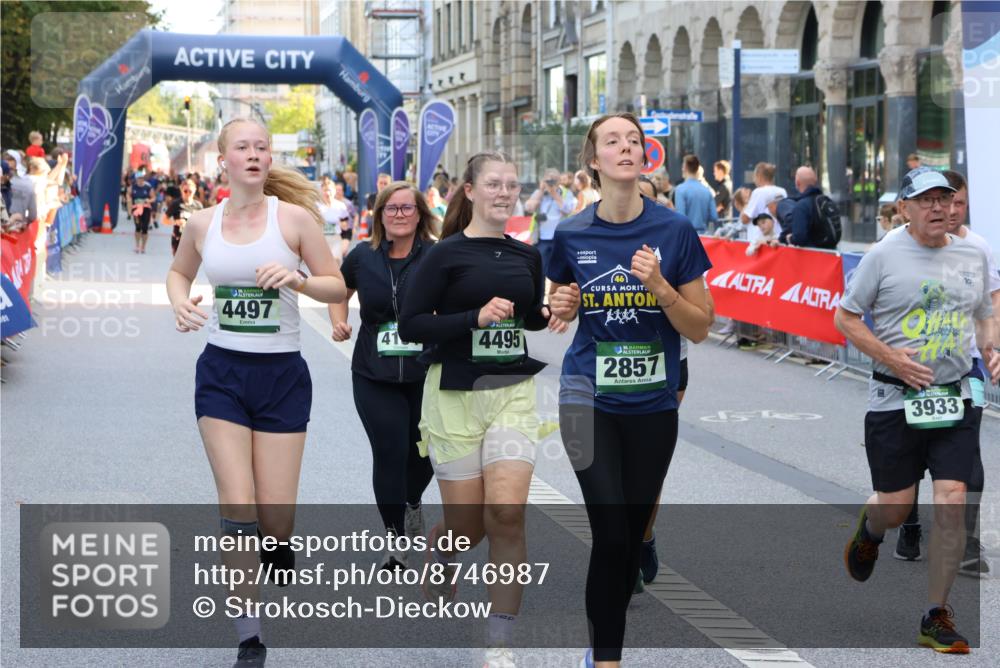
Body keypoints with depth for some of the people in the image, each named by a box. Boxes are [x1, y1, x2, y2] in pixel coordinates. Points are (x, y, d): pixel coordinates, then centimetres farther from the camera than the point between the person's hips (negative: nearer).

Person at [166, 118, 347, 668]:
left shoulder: (295, 217, -5)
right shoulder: (202, 224, 2)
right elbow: (178, 272, 21)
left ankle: (277, 546, 40)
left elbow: (338, 287, -1)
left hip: (282, 374, -1)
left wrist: (297, 279, -20)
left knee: (275, 518, 0)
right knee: (238, 509, -8)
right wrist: (180, 302, -1)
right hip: (222, 373, 1)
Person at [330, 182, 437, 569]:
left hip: (426, 375, -1)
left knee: (425, 452, 10)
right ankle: (396, 539, 8)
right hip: (375, 377, 1)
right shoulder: (363, 257, 3)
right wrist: (339, 322, 3)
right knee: (389, 454, -4)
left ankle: (412, 503, 44)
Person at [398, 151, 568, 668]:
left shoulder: (527, 256, 8)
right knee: (467, 524, 4)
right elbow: (410, 325, -10)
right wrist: (476, 317, -20)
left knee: (507, 513, -13)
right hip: (455, 395, -3)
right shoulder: (446, 254, -6)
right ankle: (437, 552, 43)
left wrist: (549, 315, 2)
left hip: (513, 393, 3)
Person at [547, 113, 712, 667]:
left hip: (653, 405, 1)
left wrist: (661, 287, -20)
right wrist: (559, 305, -8)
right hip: (591, 397, -1)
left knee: (632, 537, 11)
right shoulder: (571, 235, -3)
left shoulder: (675, 231, -6)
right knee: (610, 534, -13)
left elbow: (700, 329, -4)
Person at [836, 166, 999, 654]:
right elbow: (845, 317, -1)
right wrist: (890, 357, -13)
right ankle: (869, 529, 42)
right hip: (895, 400, -2)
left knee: (951, 504, -8)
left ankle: (936, 617, 3)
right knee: (895, 511, 3)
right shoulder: (884, 256, -5)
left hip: (955, 402, 3)